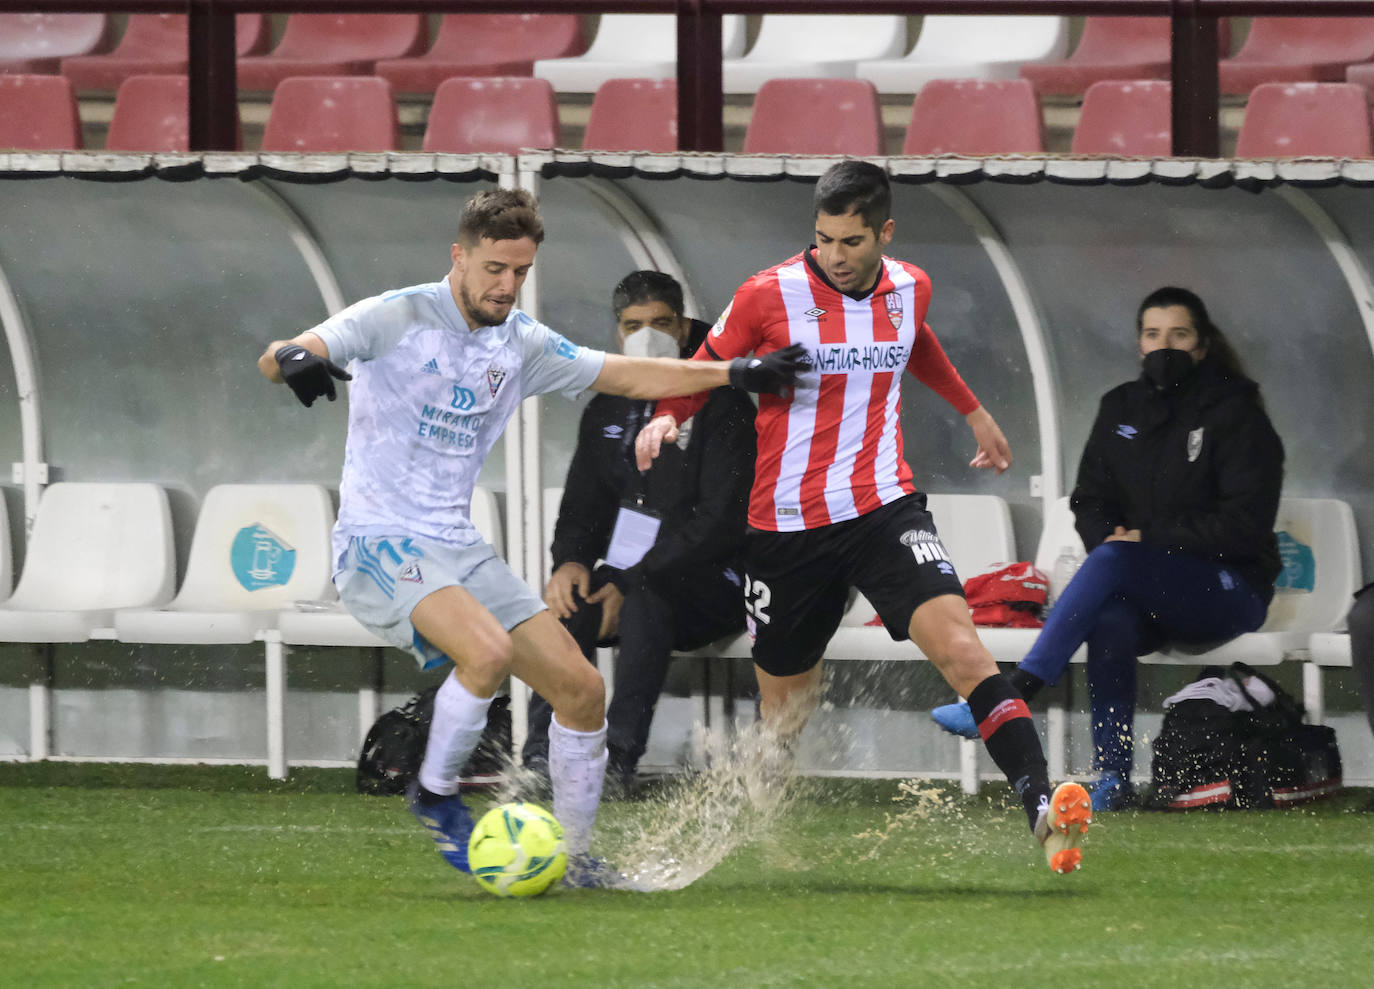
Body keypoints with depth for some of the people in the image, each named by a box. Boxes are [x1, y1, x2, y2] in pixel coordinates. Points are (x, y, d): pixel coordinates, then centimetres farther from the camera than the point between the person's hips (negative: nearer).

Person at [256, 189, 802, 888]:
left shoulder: (523, 344, 9)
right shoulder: (400, 318, -11)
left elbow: (624, 375, 20)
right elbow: (274, 359, -20)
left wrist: (736, 375, 13)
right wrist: (296, 361, -44)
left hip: (457, 548, 7)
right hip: (379, 543, -7)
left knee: (582, 691, 0)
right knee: (489, 651, -33)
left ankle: (574, 858, 16)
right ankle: (434, 796, -9)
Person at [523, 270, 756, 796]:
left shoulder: (723, 407, -6)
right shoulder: (607, 411, 15)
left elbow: (719, 522, -14)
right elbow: (583, 503, 18)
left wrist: (632, 582, -20)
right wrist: (570, 560, -7)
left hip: (708, 584, -5)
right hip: (630, 575, 5)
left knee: (644, 604, -37)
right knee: (567, 607, -26)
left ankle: (618, 762, -39)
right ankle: (545, 757, -31)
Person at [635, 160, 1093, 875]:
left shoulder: (909, 289, 3)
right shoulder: (768, 296, -9)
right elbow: (704, 372, 6)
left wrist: (971, 411, 39)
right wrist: (666, 418, -14)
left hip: (883, 508, 1)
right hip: (786, 525, -1)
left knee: (958, 644, -21)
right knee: (781, 697, 11)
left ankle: (1042, 809, -31)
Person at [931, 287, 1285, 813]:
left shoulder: (1235, 414, -5)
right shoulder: (1122, 409, 13)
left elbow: (1246, 524, -12)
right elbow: (1089, 501, 18)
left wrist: (1147, 538, -16)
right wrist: (1106, 534, -5)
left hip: (1231, 589, -4)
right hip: (1148, 596, 4)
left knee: (1111, 564, -32)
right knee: (1110, 616, -35)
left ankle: (1010, 695, -41)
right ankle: (1113, 780, -37)